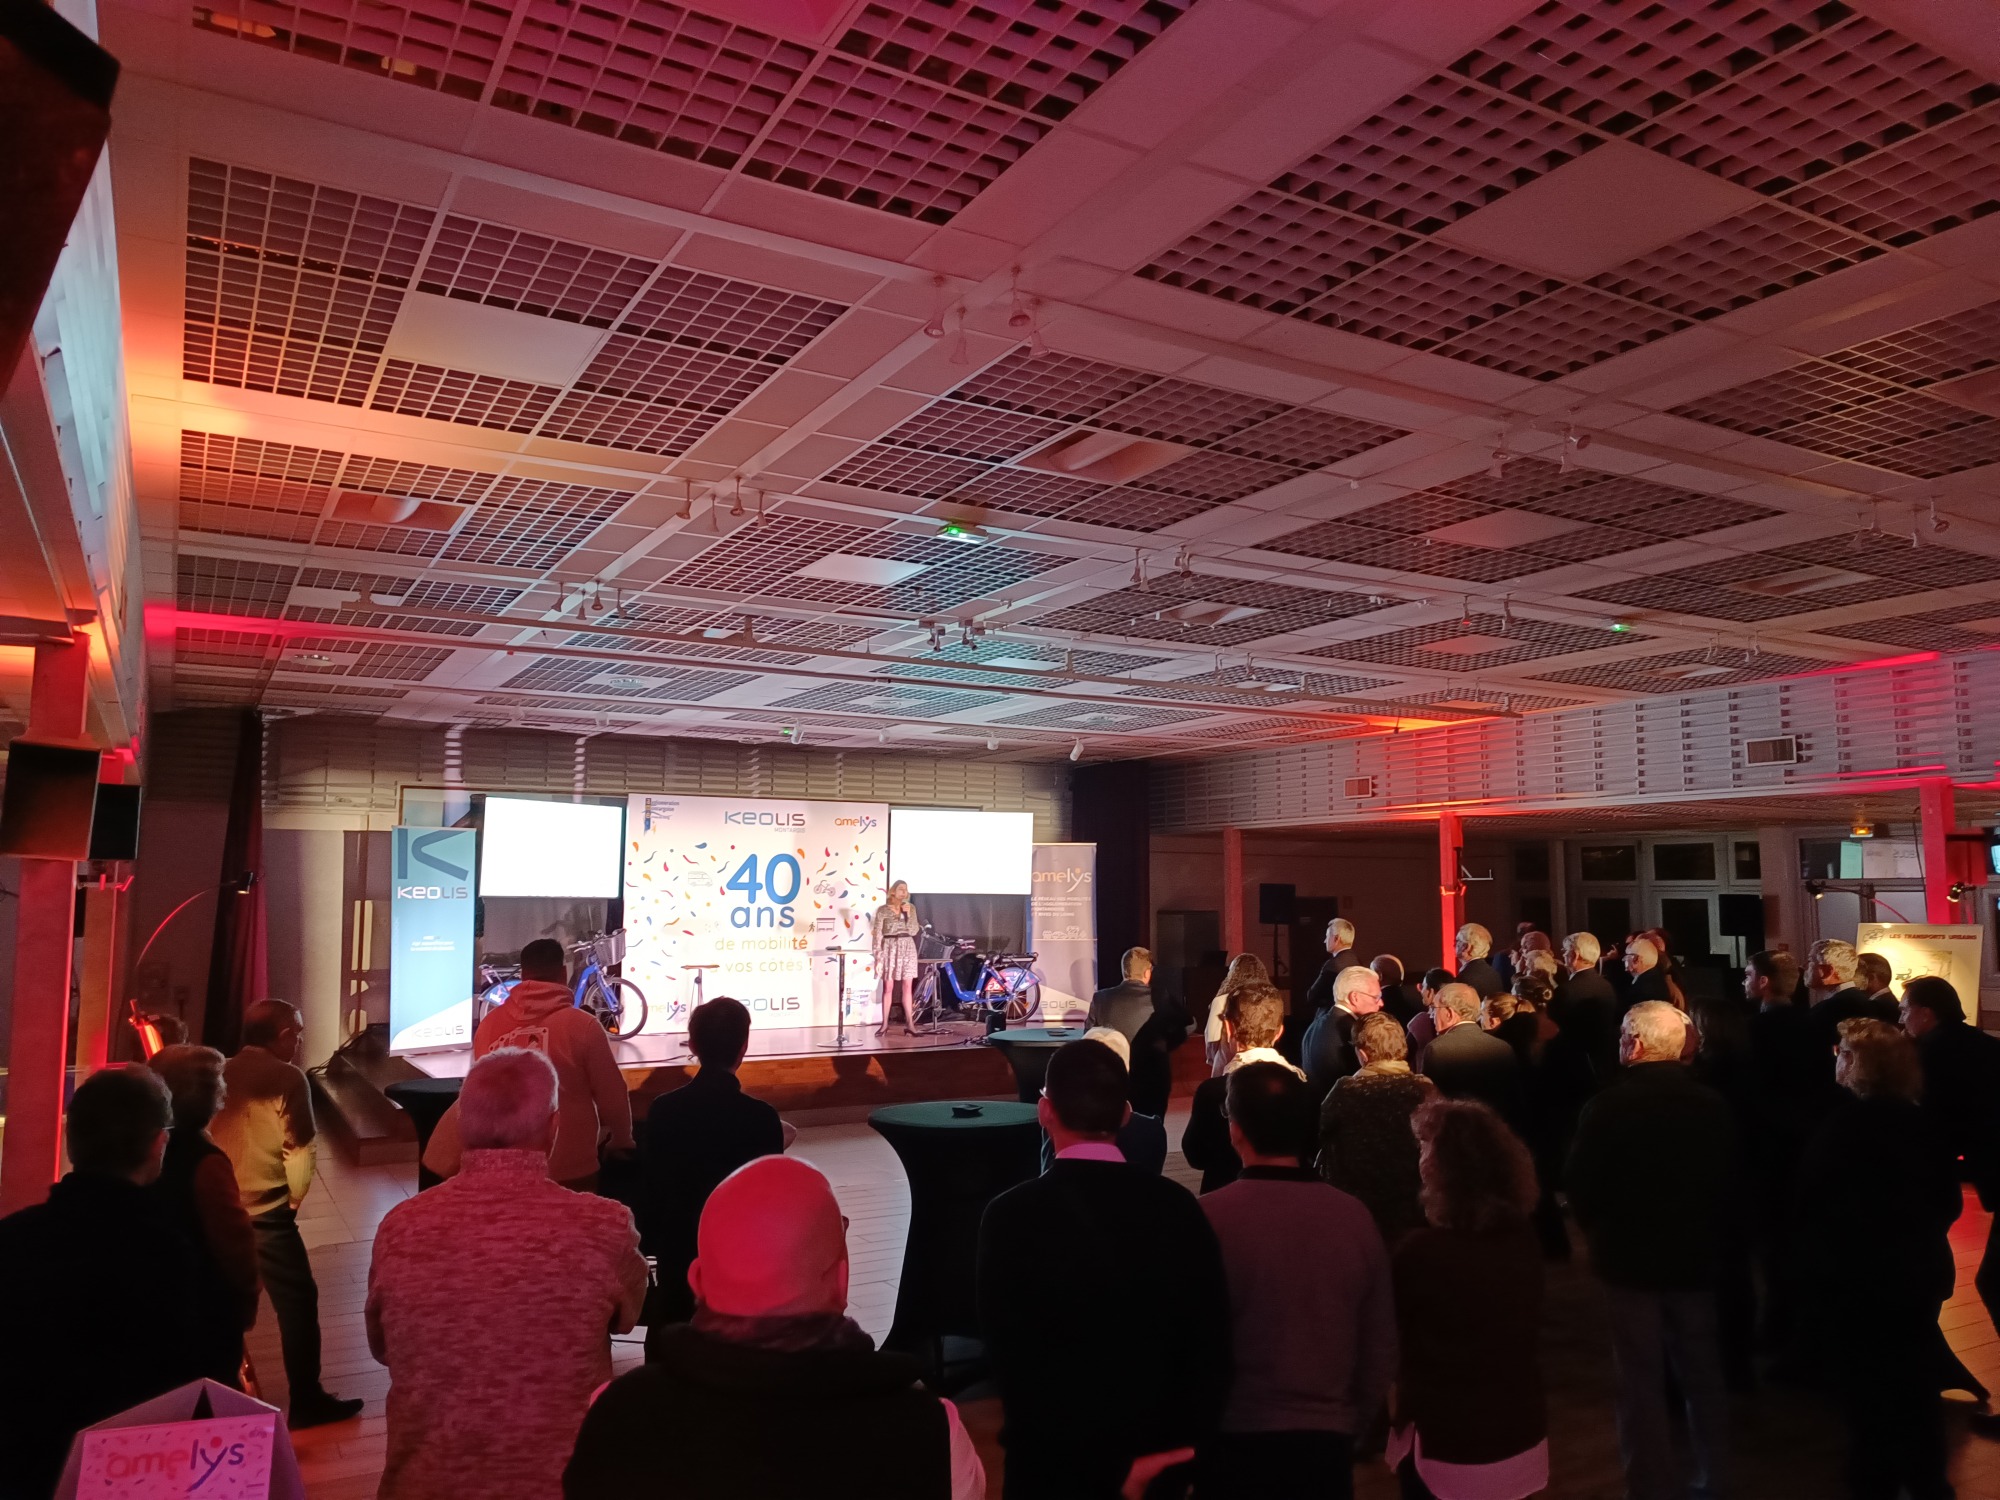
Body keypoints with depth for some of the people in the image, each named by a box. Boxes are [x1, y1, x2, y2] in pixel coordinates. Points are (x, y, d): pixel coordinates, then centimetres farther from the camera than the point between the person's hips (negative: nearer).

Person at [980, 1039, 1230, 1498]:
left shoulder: (1012, 1215, -17)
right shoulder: (1178, 1205, -8)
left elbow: (1007, 1350, -16)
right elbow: (1211, 1337, -5)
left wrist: (1044, 1440, -5)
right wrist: (1188, 1441, 3)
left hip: (1054, 1454, -3)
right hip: (1160, 1448, 3)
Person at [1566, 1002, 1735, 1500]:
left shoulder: (1608, 1106, -20)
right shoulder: (1712, 1105, -8)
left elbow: (1581, 1186, -12)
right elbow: (1732, 1182, 2)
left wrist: (1601, 1232, 7)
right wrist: (1711, 1234, 17)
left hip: (1630, 1255, -4)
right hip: (1696, 1255, 4)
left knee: (1642, 1380, 8)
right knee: (1703, 1374, 18)